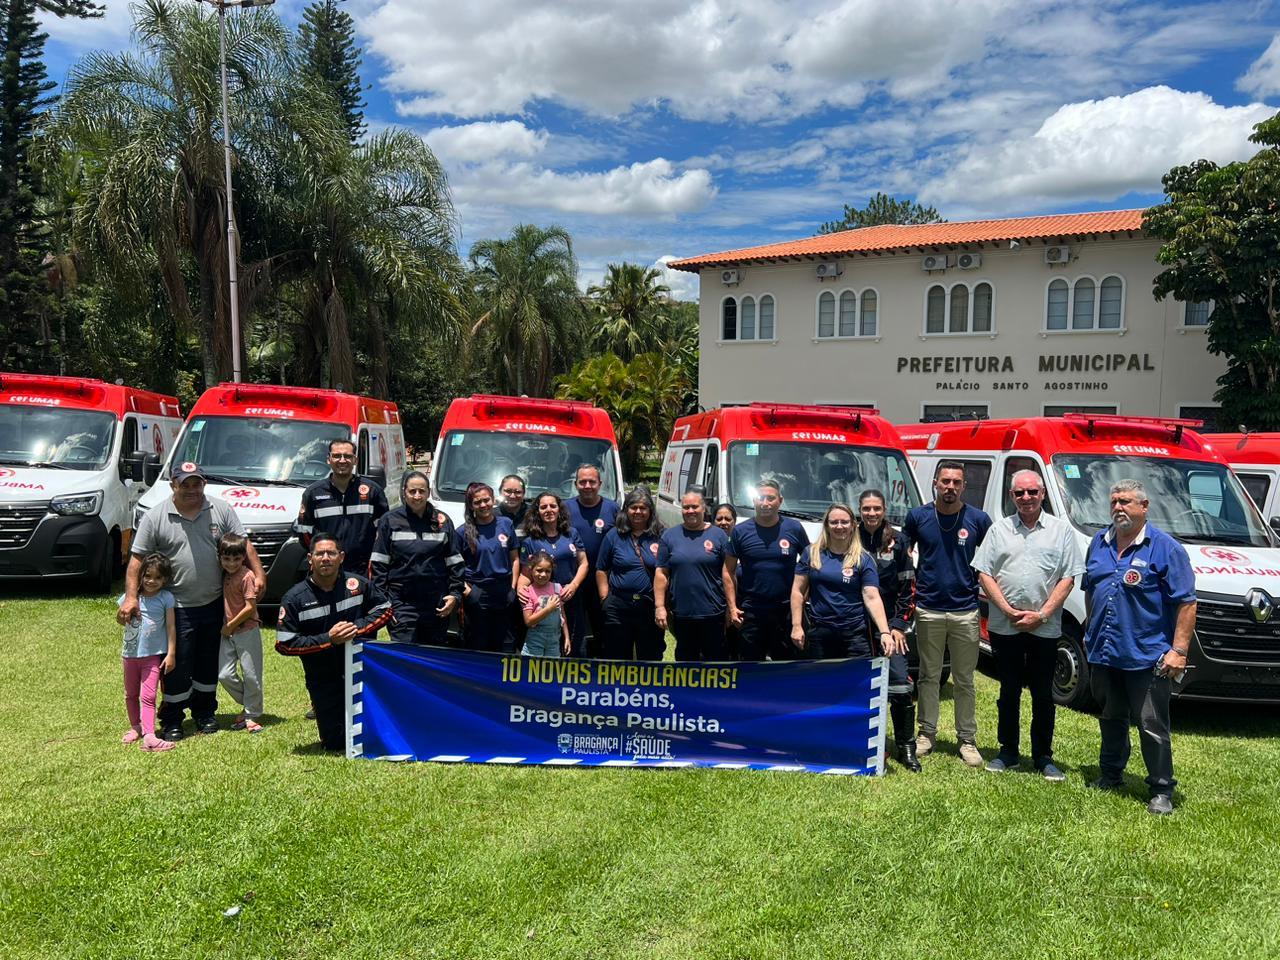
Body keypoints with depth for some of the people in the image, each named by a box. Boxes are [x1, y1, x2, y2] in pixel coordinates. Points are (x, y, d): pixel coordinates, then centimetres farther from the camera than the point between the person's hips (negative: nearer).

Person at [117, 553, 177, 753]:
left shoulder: (166, 598, -8)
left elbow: (171, 627, -7)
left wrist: (171, 654, -9)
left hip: (154, 655, -4)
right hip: (130, 654, 4)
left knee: (148, 696, -10)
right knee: (131, 694, 18)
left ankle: (149, 736, -15)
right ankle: (135, 727, 36)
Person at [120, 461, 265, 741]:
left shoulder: (221, 510, 1)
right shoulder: (155, 517, -5)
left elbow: (244, 544, 4)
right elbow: (137, 559, -5)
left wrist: (258, 574, -7)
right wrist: (131, 597, -13)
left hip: (214, 604, 3)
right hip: (177, 609, -3)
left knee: (209, 665, 14)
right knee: (177, 668, 1)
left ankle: (204, 713, 30)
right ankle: (171, 721, 16)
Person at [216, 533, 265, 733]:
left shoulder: (246, 576, -15)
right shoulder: (225, 575, 7)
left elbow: (250, 607, -17)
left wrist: (231, 625, -11)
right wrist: (226, 627, 8)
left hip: (247, 631, -7)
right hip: (228, 633, 7)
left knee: (251, 675, 1)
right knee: (224, 675, 3)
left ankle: (251, 715, 13)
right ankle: (248, 705, 23)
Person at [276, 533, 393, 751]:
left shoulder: (356, 584, -5)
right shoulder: (295, 598, -8)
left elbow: (384, 609, 7)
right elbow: (284, 644, -11)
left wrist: (357, 628, -12)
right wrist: (328, 640, -20)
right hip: (323, 681, 0)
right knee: (335, 744, 6)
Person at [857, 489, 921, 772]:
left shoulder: (897, 541, 3)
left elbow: (908, 587, 4)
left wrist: (899, 625, -2)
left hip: (890, 625, 0)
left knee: (900, 685, -8)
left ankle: (906, 748, 3)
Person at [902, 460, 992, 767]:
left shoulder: (978, 520, -1)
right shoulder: (918, 516, 0)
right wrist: (913, 582, 4)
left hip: (965, 611, -1)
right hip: (928, 610, 1)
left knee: (964, 681, 6)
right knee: (929, 676, 11)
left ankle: (967, 740, 15)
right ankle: (927, 733, 21)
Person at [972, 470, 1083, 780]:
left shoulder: (1061, 530, 3)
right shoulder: (999, 529, 6)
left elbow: (1068, 578, -1)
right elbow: (984, 574, 2)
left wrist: (1042, 614, -10)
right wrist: (1009, 610, -8)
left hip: (1045, 628, -1)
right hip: (1003, 626, 1)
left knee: (1043, 694, 7)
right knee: (1009, 691, 11)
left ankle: (1043, 756, 19)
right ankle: (1008, 752, 22)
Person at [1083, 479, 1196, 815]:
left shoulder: (1166, 548, -8)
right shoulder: (1099, 543, 9)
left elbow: (1186, 603, -10)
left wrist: (1179, 650, -16)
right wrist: (1091, 633, 18)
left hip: (1147, 658, -5)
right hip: (1102, 653, 6)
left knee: (1152, 727, 0)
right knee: (1111, 720, 18)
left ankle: (1162, 791, 12)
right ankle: (1110, 775, 33)